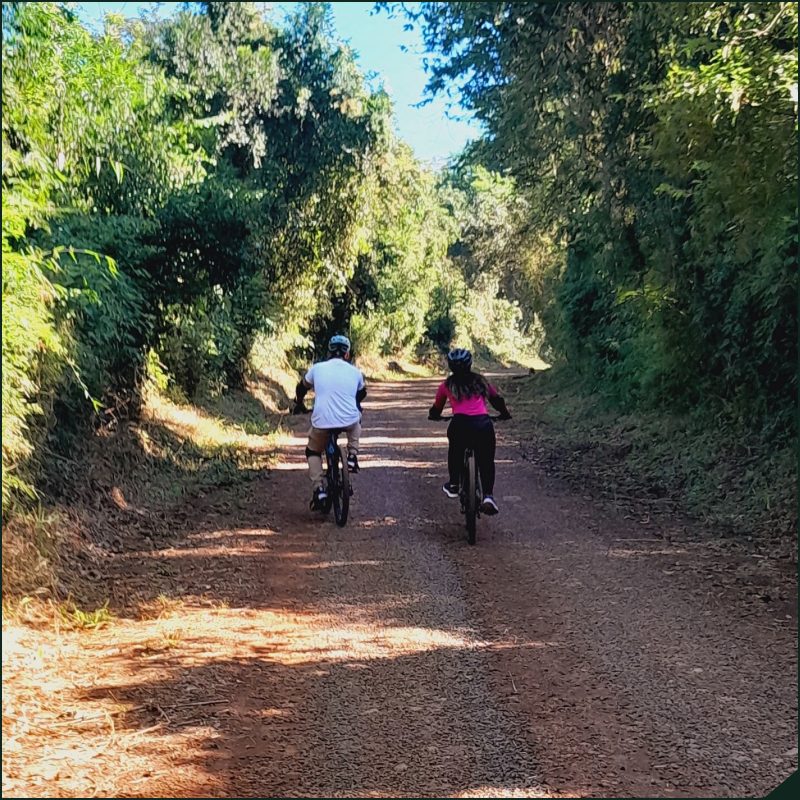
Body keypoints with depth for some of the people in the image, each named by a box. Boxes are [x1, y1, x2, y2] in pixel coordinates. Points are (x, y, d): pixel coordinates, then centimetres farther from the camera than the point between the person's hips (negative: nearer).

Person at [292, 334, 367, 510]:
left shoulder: (317, 368, 8)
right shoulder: (355, 372, 10)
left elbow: (301, 388, 23)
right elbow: (362, 393, 29)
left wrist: (299, 405, 43)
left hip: (322, 422, -1)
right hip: (349, 421, 1)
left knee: (313, 452, 24)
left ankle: (319, 490, 8)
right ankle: (352, 456, 23)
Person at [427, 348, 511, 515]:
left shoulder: (447, 385, 17)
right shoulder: (480, 381, 21)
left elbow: (437, 407, 27)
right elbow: (497, 399, 26)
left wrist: (434, 415, 50)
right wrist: (504, 414, 45)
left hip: (460, 424, 0)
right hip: (483, 424, 0)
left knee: (455, 451, 31)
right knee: (486, 461, 13)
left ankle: (453, 485, 32)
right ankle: (488, 495, -6)